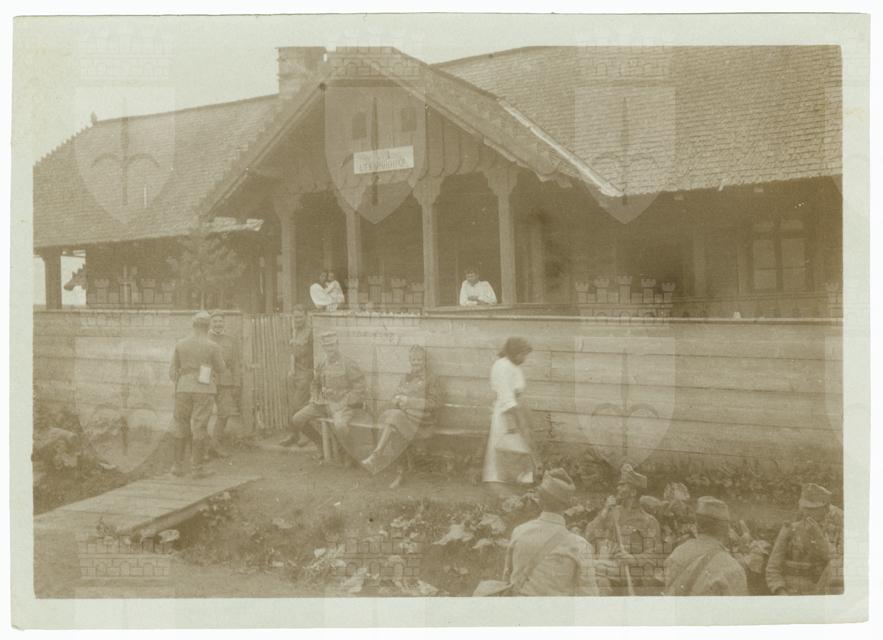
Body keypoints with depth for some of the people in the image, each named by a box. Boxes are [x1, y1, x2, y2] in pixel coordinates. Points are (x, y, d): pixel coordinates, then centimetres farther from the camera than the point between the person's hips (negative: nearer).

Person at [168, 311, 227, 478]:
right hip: (204, 391, -3)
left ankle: (178, 465, 16)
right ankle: (198, 468, 0)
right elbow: (221, 372, 3)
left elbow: (173, 372, 6)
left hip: (184, 391, 3)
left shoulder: (180, 344, 2)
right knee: (199, 429, 0)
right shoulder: (213, 347, -8)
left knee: (182, 428, 15)